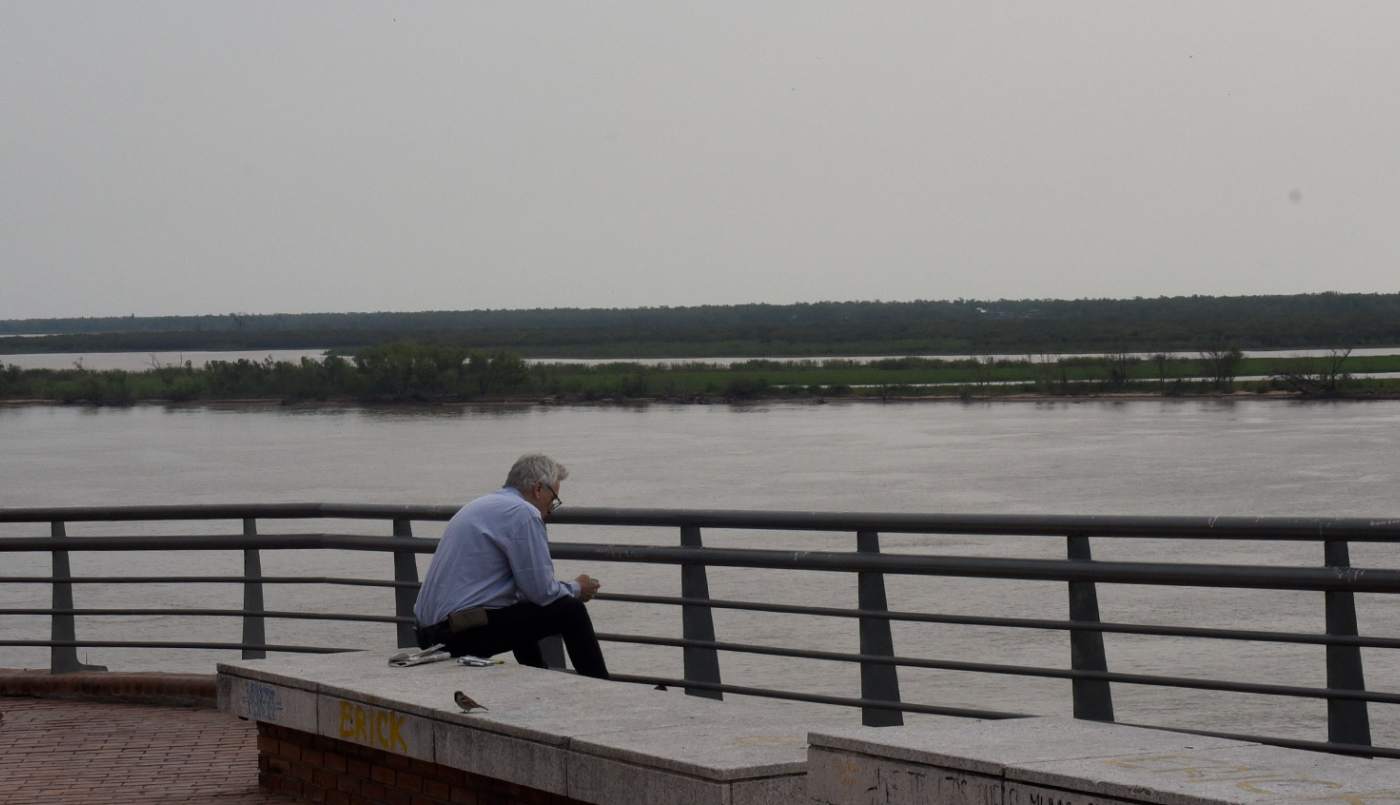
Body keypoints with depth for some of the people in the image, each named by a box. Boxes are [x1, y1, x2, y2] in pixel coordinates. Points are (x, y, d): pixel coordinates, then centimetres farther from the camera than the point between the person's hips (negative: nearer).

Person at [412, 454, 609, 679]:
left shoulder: (479, 507, 21)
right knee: (570, 609, -4)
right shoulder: (523, 513, -9)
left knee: (521, 614, 35)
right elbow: (542, 591, -11)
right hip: (467, 635, -10)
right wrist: (576, 589, 9)